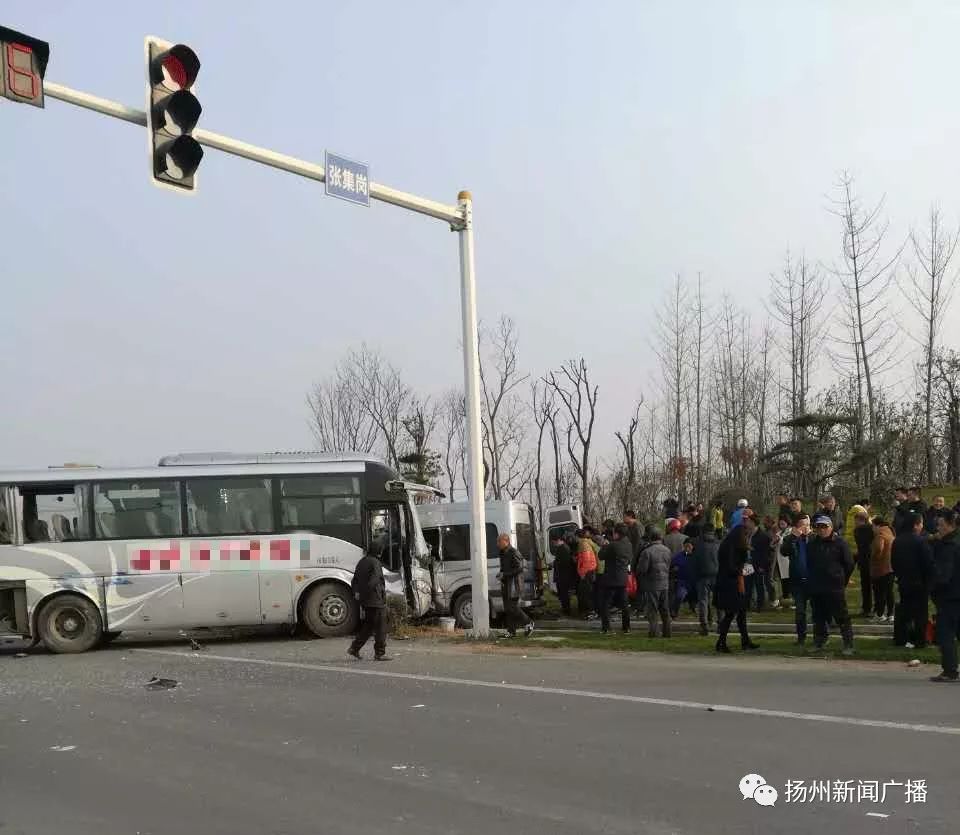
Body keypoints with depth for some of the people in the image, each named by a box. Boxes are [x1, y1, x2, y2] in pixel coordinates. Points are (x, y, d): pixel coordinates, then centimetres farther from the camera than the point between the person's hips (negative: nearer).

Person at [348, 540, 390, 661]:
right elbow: (373, 582, -26)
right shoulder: (375, 563, -16)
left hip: (365, 601, 9)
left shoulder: (362, 561, 12)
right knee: (380, 627, 1)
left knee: (368, 625, 18)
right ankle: (379, 653, 4)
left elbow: (355, 580, 16)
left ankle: (354, 648, 14)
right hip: (376, 601, -9)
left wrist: (356, 592, 11)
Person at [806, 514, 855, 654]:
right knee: (818, 618, 12)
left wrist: (842, 581, 1)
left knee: (842, 617, -3)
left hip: (835, 588, -5)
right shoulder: (811, 544, 10)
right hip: (816, 589, 5)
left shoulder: (840, 542, -3)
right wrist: (811, 582, 11)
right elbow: (808, 564, 17)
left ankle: (848, 645, 3)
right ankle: (818, 642, 23)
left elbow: (849, 564, 0)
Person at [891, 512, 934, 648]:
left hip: (903, 581, 6)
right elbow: (929, 562, -17)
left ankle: (900, 638, 18)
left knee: (904, 609, 15)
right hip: (919, 582, -6)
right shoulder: (921, 541, -19)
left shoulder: (897, 541, 2)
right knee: (920, 611, 4)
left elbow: (893, 561, 9)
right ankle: (919, 640, 7)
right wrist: (930, 580, -5)